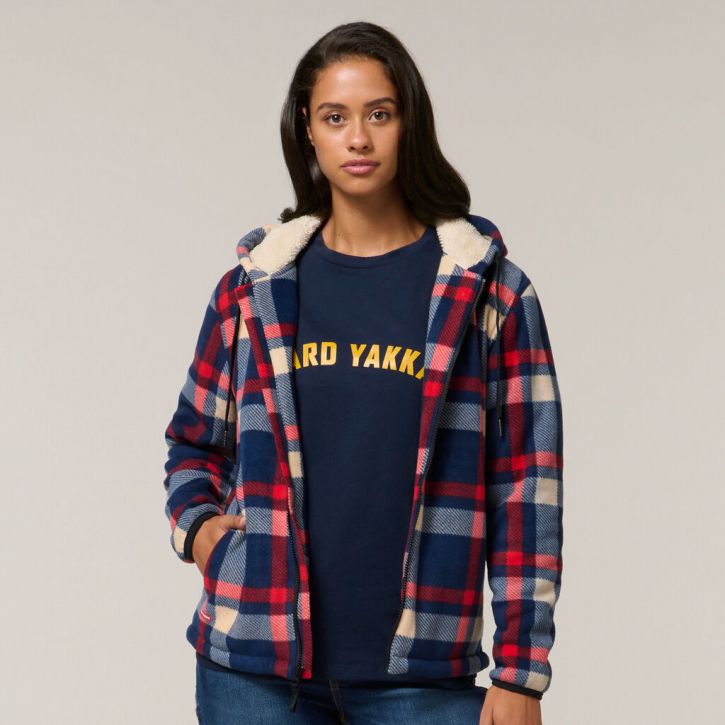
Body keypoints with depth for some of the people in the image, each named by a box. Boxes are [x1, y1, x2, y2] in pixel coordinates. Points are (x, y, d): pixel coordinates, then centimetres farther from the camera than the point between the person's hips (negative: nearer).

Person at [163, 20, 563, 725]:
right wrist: (196, 524, -1)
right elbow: (195, 443, 20)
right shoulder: (254, 285, 7)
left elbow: (526, 486, 0)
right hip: (255, 666, 2)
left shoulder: (486, 291, 1)